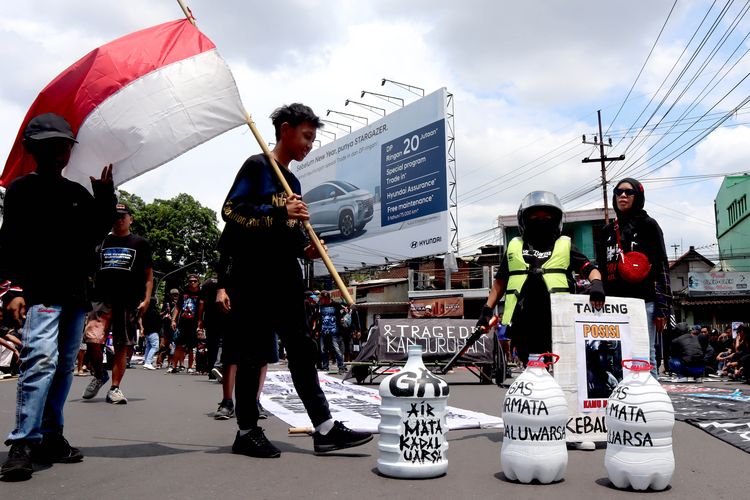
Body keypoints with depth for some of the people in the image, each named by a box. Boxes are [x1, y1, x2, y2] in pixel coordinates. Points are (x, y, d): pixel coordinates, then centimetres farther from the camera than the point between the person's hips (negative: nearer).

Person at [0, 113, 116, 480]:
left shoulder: (79, 193, 16)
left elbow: (96, 233, 10)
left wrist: (105, 192, 1)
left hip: (76, 294, 5)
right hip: (41, 292, -5)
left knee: (64, 367, 8)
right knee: (41, 359, -19)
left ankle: (51, 438, 17)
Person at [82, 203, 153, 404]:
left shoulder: (140, 243, 9)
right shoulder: (101, 242, 16)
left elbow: (148, 275, 8)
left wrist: (146, 299, -3)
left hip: (129, 303, -1)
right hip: (102, 299, 1)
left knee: (122, 347, 2)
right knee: (92, 340, -14)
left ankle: (115, 388, 12)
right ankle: (99, 376, 12)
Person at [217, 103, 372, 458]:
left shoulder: (293, 182, 20)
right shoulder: (256, 166, -2)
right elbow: (231, 211, -13)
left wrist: (305, 248, 3)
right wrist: (280, 213, -21)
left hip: (286, 277, 8)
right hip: (253, 276, -7)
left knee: (302, 350, 4)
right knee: (253, 355, -1)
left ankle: (324, 429, 6)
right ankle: (246, 432, 13)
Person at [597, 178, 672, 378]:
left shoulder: (648, 225, 8)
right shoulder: (607, 231, 20)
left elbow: (661, 267, 1)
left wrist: (662, 308, -7)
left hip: (643, 302, -4)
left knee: (646, 358, -5)